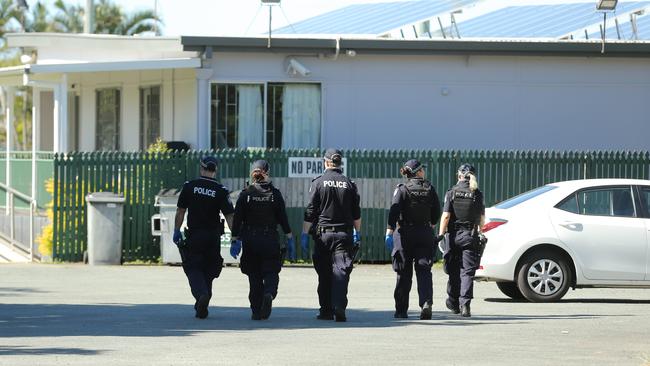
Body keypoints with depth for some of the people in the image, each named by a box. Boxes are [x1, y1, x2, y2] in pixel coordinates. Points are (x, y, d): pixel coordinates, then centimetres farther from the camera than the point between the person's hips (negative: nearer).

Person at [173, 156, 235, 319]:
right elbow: (229, 216, -6)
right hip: (213, 237, 1)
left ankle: (201, 294, -25)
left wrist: (176, 231, 9)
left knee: (193, 269, 2)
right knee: (208, 270, 14)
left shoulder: (189, 186, -2)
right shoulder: (220, 191, -3)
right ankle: (202, 307, 16)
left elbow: (180, 211, 0)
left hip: (193, 236, -1)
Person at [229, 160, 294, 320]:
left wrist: (235, 240, 3)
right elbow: (283, 218, -1)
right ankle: (269, 293, -24)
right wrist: (290, 240, 5)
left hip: (250, 241, 1)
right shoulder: (275, 193, -1)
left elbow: (237, 219, -2)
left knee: (254, 277, 9)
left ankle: (256, 311, 6)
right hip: (270, 240, -1)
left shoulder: (245, 194, -2)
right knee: (271, 272, 7)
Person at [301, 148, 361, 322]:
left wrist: (305, 234, 1)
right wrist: (357, 233, 21)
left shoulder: (318, 183, -2)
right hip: (344, 234, 1)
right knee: (341, 270, -4)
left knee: (324, 273, 8)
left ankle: (326, 310, 12)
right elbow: (356, 213, 10)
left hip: (323, 233, -1)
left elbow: (310, 212, -4)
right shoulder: (349, 184, 5)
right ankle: (339, 306, -21)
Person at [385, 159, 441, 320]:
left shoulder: (402, 190, -5)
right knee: (423, 270, 1)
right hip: (425, 234, 1)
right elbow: (436, 214, 8)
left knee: (404, 274, 5)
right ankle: (426, 302, -21)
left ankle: (401, 310, 9)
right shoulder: (430, 189, 3)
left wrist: (389, 233, -17)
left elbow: (394, 212, -14)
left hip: (405, 234, -1)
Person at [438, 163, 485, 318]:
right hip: (471, 236, 0)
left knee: (454, 271, 13)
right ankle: (465, 304, -14)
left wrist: (441, 234, -4)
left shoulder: (452, 193, -3)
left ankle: (453, 303, 25)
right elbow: (482, 218, 10)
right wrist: (480, 231, 29)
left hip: (454, 235, 0)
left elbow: (446, 216, -9)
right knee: (467, 272, -2)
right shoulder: (477, 194, 1)